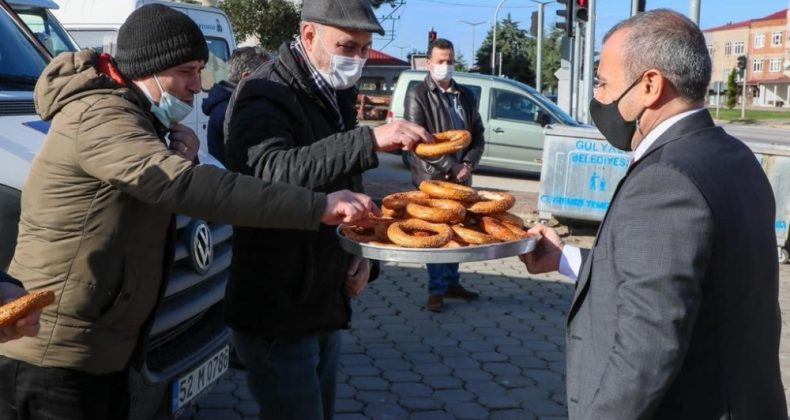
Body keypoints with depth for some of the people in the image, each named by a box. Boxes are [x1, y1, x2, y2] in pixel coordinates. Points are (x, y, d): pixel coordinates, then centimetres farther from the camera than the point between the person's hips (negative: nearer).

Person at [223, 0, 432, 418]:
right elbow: (271, 172, -37)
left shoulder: (337, 95, 12)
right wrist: (370, 140, -42)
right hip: (276, 315, -8)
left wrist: (363, 253, 4)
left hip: (326, 306, 8)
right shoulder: (265, 96, -16)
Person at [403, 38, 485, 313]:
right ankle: (436, 290, 7)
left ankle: (452, 283, 25)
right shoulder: (417, 97, -5)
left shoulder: (466, 96, 12)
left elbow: (478, 134, 13)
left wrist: (468, 164, -5)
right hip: (432, 179, -5)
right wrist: (451, 166, -17)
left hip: (461, 178, 5)